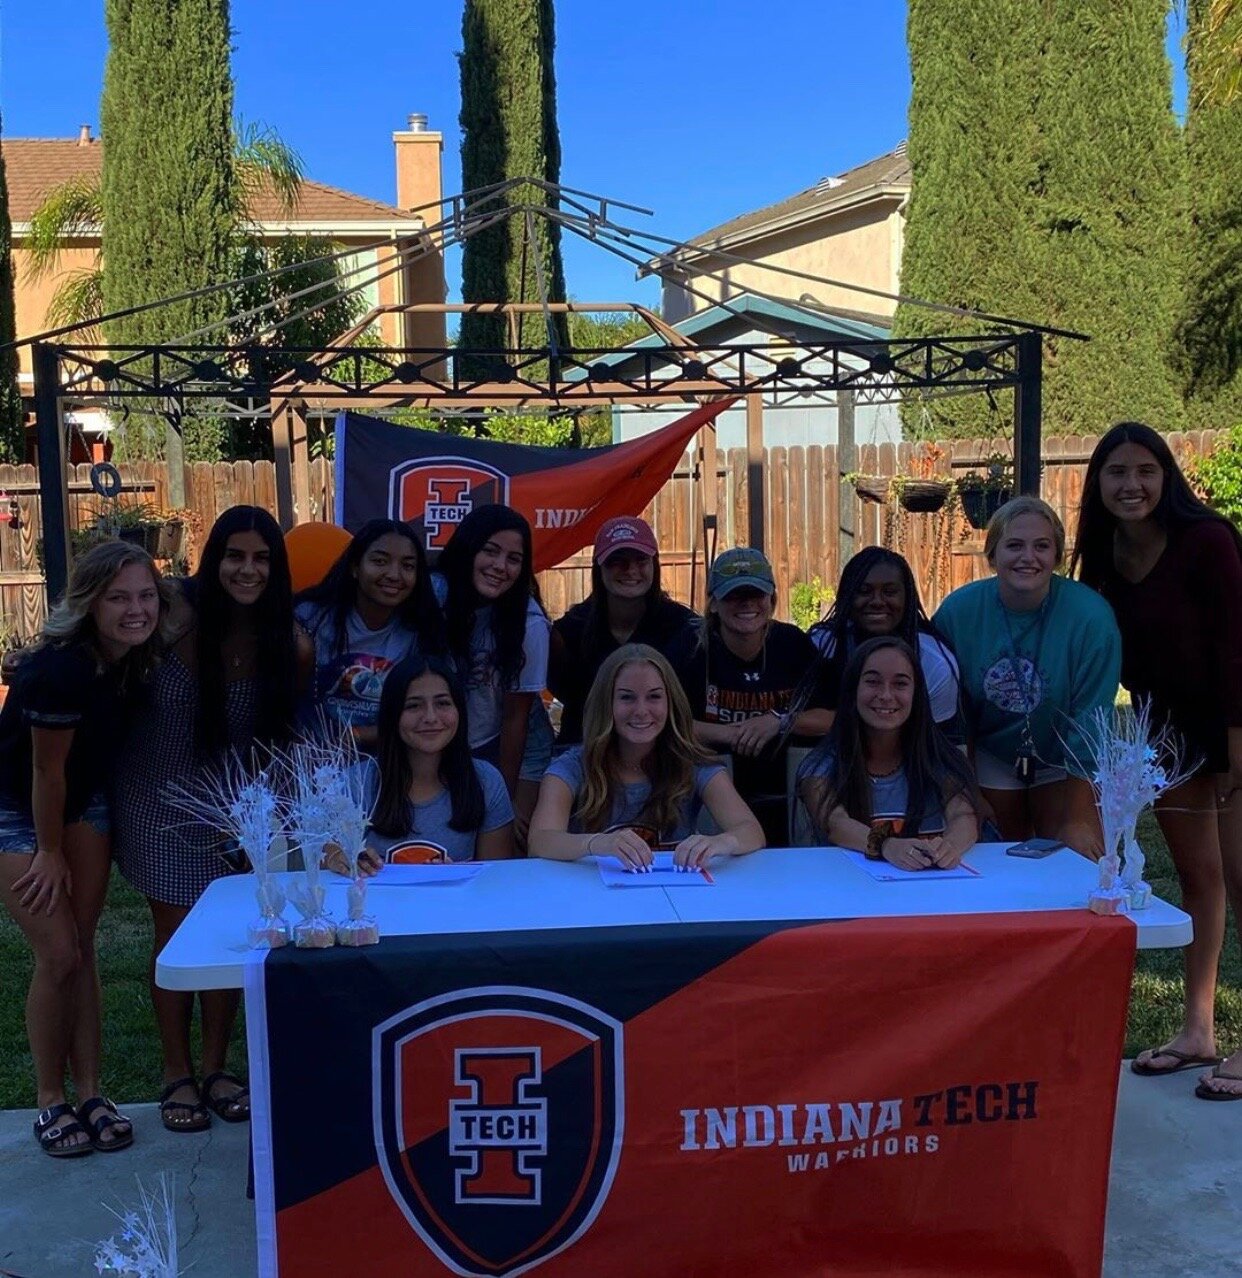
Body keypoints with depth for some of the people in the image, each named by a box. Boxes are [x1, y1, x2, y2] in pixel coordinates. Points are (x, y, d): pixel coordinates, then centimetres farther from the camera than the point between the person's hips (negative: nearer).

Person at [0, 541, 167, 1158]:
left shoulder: (135, 656, -12)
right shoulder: (59, 668, -33)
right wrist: (50, 853, -9)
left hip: (83, 803, 6)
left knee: (83, 950, 7)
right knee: (58, 955, -7)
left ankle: (90, 1092, 15)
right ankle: (50, 1101, 11)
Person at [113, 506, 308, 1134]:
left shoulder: (292, 646, -14)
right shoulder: (178, 616, -22)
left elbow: (282, 728, -1)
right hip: (159, 799, -2)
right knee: (175, 937, 5)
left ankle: (215, 1068, 24)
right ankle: (177, 1076, 19)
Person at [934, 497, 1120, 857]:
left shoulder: (1091, 617, -24)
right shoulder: (958, 610, -17)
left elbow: (1090, 724, -20)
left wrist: (1077, 822, -19)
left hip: (1062, 762, -2)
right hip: (990, 757, 2)